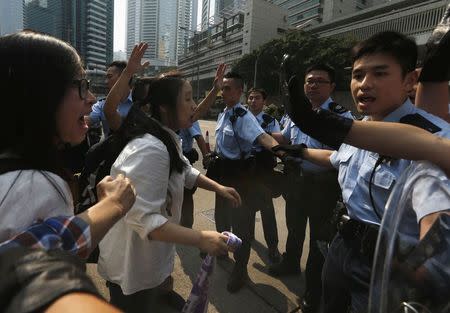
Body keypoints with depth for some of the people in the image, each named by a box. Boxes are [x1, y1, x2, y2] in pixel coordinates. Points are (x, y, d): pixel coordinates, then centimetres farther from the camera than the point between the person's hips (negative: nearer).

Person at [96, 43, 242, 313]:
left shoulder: (168, 140, 3)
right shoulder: (150, 150, -32)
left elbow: (185, 171, 16)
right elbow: (143, 219, -36)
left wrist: (218, 188, 3)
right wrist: (201, 239, -36)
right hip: (133, 268, -9)